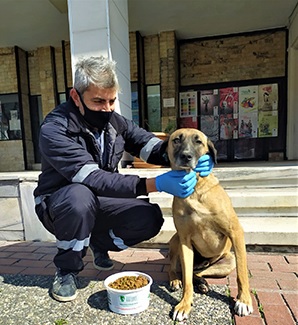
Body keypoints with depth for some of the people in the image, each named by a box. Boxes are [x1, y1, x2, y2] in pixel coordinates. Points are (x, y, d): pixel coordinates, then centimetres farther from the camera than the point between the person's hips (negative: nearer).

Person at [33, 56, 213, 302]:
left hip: (99, 202, 4)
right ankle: (66, 269, -9)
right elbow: (92, 179, -36)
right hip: (58, 205, -4)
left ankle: (99, 241, 13)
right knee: (81, 195, -38)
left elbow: (152, 145, -10)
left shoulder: (114, 121, -8)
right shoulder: (54, 130, -25)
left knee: (150, 217, -17)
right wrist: (155, 184, -45)